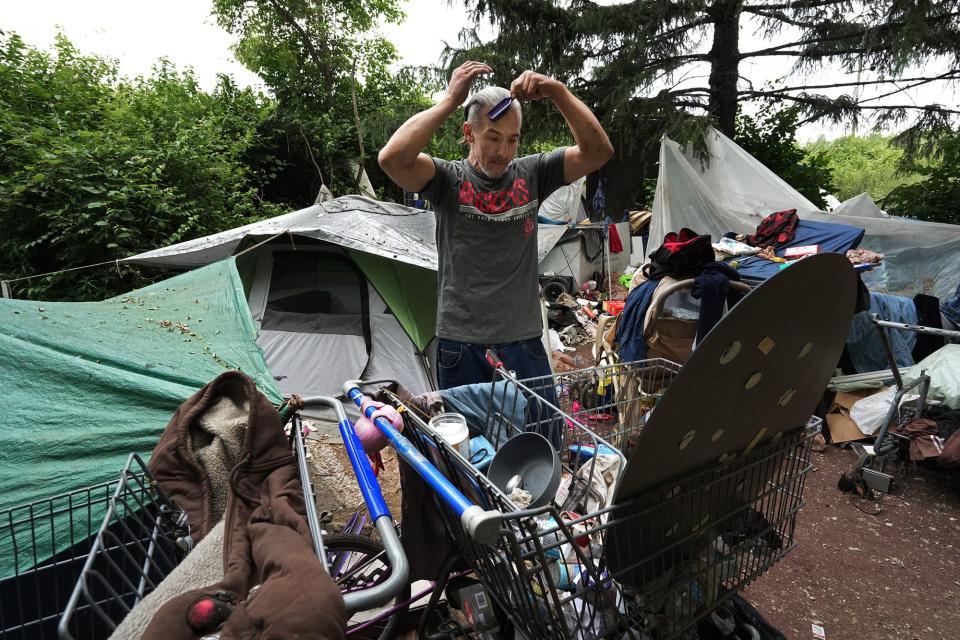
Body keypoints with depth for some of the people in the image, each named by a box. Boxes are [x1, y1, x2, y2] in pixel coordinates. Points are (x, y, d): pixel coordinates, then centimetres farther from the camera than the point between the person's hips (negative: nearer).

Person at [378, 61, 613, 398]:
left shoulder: (531, 174, 5)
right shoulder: (448, 180, -2)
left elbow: (598, 151, -4)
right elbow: (391, 158, -20)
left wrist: (558, 91, -14)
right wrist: (450, 100, -17)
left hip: (525, 343, 2)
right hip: (461, 345, -2)